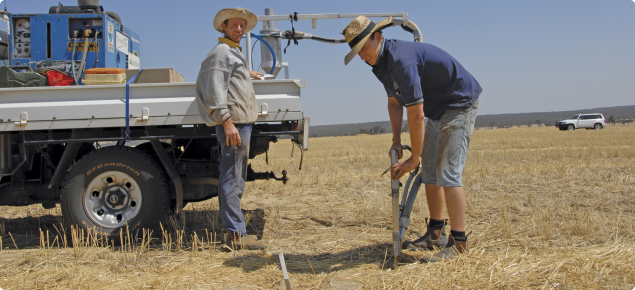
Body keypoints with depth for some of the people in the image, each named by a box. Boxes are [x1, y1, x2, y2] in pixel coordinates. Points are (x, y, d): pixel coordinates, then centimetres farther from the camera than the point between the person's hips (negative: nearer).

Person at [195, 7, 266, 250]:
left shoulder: (234, 53, 24)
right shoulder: (222, 51, -7)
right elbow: (214, 89, -19)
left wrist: (245, 74, 52)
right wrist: (227, 121, -26)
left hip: (242, 124, 11)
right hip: (233, 124, -11)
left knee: (235, 179, 12)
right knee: (232, 179, -9)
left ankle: (232, 230, 20)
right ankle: (235, 234, -7)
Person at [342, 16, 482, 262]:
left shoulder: (401, 59, -30)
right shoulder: (381, 63, 2)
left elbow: (416, 115, -30)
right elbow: (394, 102, 15)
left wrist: (414, 158, -21)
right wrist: (396, 140, 6)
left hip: (460, 104, -10)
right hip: (438, 110, 10)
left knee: (447, 172, -15)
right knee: (429, 172, 9)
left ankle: (458, 241, -9)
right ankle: (436, 234, 18)